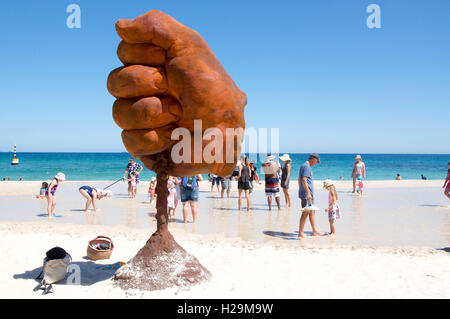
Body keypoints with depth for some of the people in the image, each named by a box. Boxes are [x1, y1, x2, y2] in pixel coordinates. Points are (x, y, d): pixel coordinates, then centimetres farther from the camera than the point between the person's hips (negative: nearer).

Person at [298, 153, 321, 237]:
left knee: (312, 212, 14)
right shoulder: (307, 167, -15)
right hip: (307, 194, -11)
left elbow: (299, 179, 23)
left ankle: (315, 231, 21)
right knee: (305, 213, -5)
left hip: (309, 194, 11)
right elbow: (304, 180, -24)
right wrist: (308, 193, -27)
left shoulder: (303, 166, 17)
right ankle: (300, 233, 1)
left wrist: (301, 191, 27)